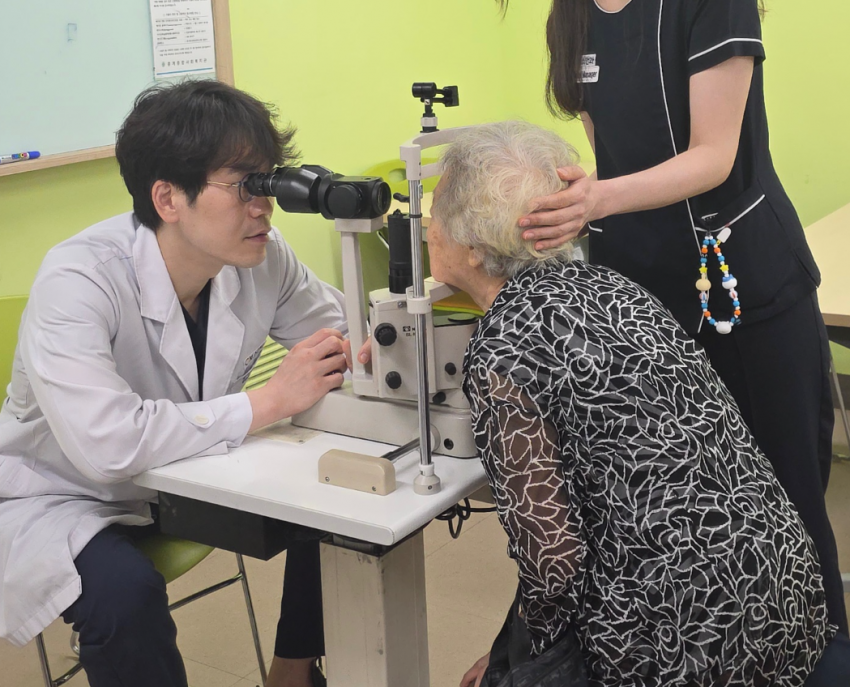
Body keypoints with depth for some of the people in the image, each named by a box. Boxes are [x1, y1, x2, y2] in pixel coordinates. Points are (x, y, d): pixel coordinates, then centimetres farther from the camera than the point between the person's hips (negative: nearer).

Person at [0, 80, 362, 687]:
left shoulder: (262, 256, -14)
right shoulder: (78, 282, -32)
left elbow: (336, 327, 3)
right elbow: (107, 444, -42)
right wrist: (272, 400, -37)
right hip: (59, 495, -6)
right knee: (126, 593, -34)